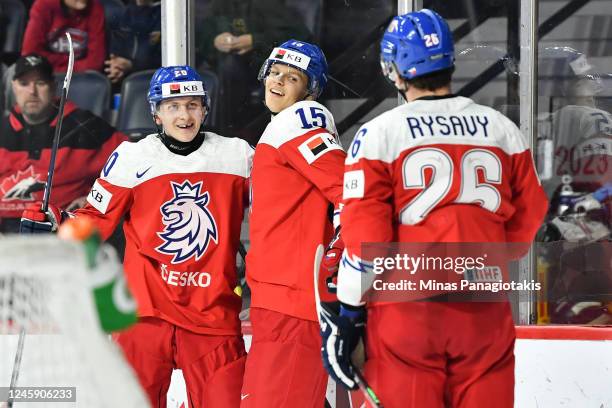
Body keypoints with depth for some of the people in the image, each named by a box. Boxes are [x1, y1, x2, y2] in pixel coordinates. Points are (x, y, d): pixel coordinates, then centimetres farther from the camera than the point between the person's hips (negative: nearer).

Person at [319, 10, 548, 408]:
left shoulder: (380, 133, -5)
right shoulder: (502, 129, 7)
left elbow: (364, 232, -8)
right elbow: (528, 214, 13)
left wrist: (345, 314, -3)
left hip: (406, 313, -3)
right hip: (485, 314, 3)